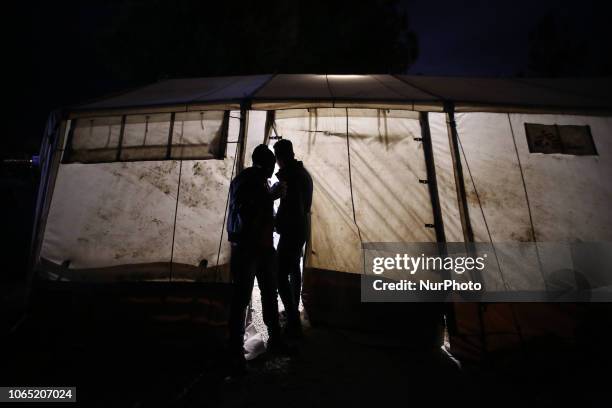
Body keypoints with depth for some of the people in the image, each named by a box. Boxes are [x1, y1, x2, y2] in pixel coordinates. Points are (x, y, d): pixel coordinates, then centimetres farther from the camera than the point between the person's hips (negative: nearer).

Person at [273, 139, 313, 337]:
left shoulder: (288, 174, -17)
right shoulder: (304, 173, 12)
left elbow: (286, 204, -22)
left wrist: (276, 224, -7)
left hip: (291, 230, -10)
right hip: (302, 228, 10)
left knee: (281, 275, -9)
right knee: (294, 270, 22)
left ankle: (293, 323, -8)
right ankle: (294, 313, 36)